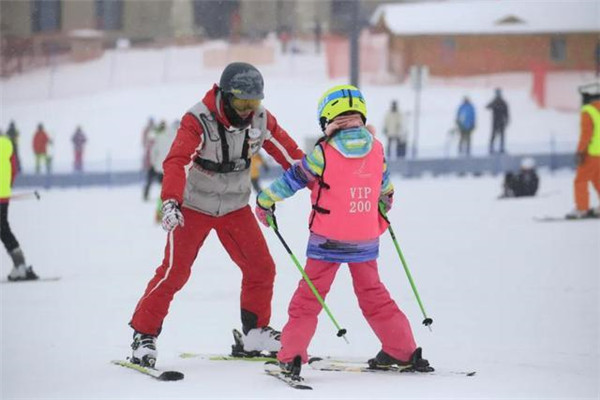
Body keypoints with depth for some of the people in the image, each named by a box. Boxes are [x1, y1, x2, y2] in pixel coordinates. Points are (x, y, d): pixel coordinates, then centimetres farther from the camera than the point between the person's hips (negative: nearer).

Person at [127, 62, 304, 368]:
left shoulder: (260, 119, -9)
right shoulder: (198, 121, -25)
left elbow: (289, 153, 1)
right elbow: (177, 161, -36)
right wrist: (171, 201, -51)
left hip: (236, 207, 5)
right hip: (194, 206, -5)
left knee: (261, 268, 2)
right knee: (174, 272, -9)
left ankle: (256, 333, 19)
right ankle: (144, 335, 3)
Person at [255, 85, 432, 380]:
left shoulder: (324, 153, -13)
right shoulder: (376, 148, 0)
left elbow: (292, 180, -7)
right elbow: (385, 185, 17)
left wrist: (264, 202, 7)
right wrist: (384, 204, 38)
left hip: (328, 241, -4)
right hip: (365, 241, 4)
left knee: (308, 297, 4)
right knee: (373, 294, 18)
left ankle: (292, 356, -4)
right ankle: (404, 351, 20)